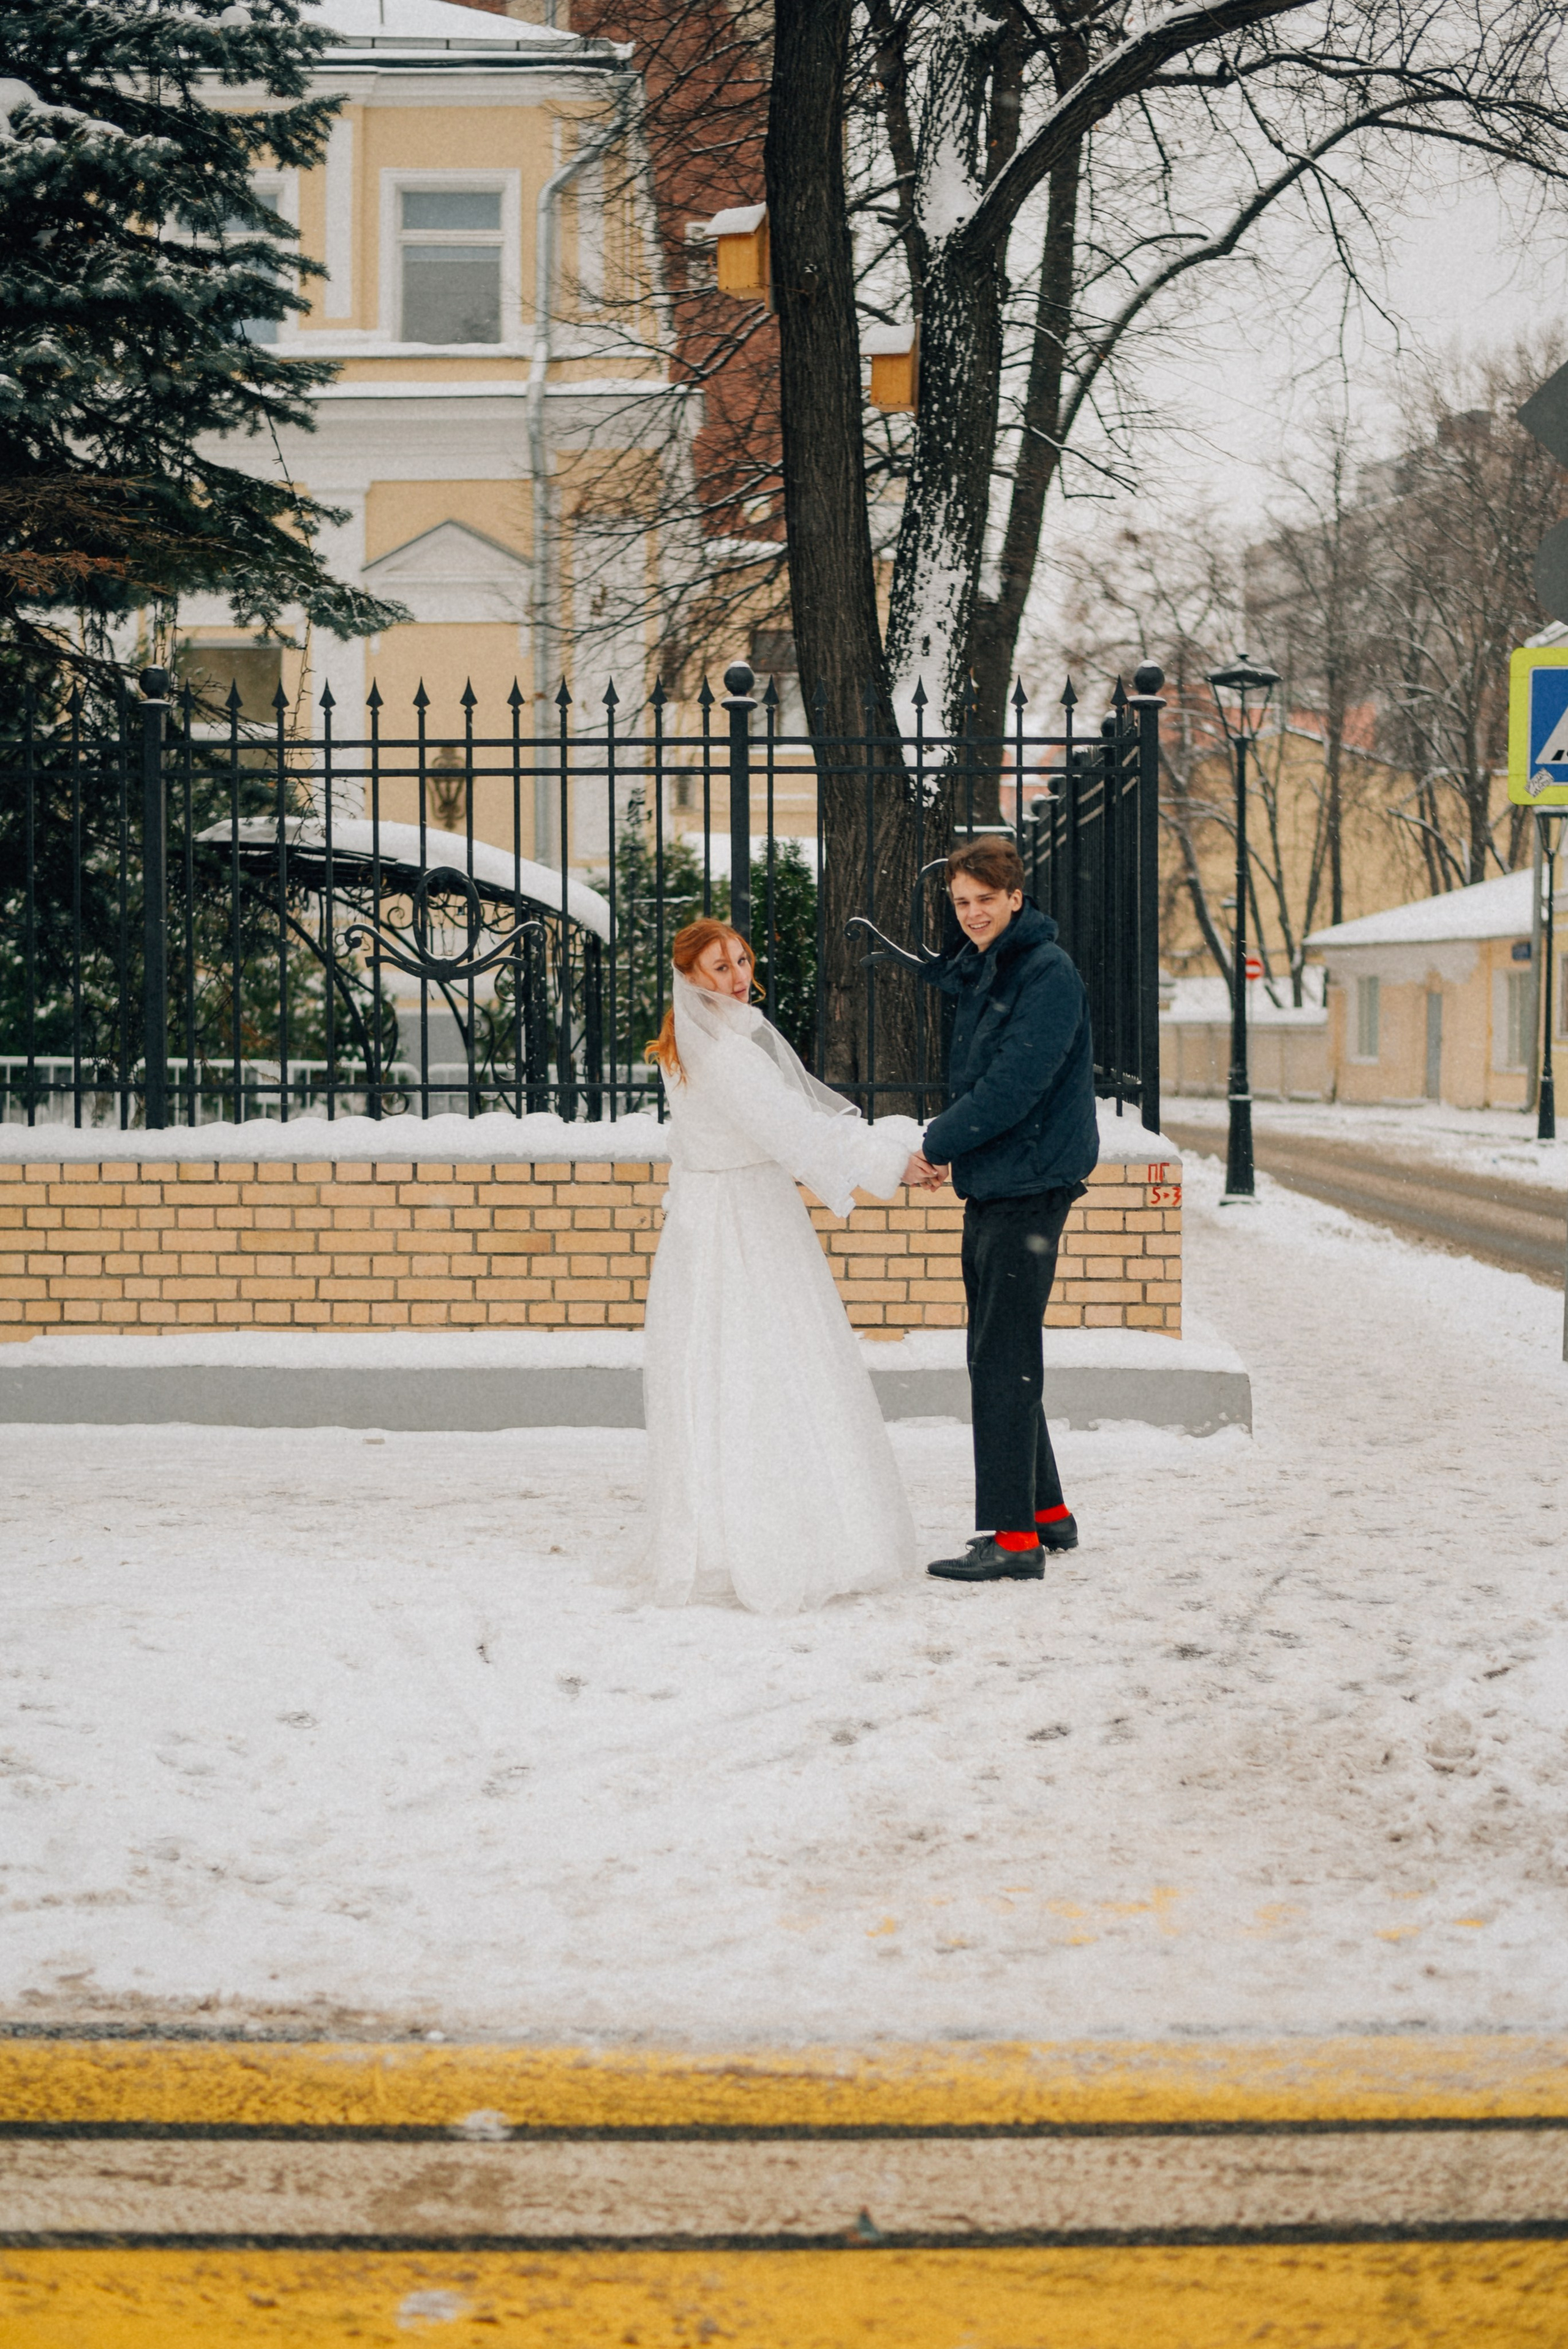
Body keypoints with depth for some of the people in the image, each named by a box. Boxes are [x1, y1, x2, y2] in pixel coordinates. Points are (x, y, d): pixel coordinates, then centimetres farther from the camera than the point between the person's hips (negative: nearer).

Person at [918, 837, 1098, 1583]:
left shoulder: (1047, 974, -14)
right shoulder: (979, 973, 16)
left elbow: (1014, 1086, -21)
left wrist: (936, 1145, -13)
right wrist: (948, 1142, 5)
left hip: (1029, 1185, -10)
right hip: (991, 1186, 10)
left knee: (1004, 1362, -9)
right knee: (999, 1358, 15)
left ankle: (1015, 1538, -7)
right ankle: (1047, 1513, 24)